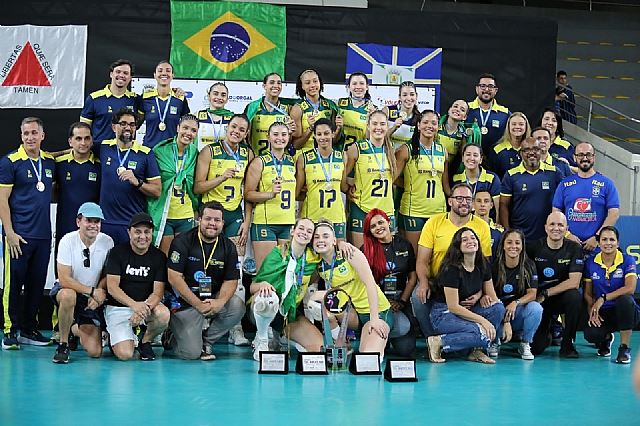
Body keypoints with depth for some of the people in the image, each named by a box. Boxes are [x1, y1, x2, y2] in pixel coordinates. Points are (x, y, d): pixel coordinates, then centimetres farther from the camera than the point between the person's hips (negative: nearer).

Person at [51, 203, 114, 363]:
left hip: (93, 297, 3)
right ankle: (63, 344, -19)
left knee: (95, 352, -7)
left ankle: (75, 328, 29)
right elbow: (64, 279, -20)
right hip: (67, 290, -2)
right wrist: (92, 291, -24)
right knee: (68, 295, -42)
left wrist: (99, 294, -17)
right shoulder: (68, 241, -17)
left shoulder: (107, 242, -11)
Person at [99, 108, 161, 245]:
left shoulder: (145, 154, 1)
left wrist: (137, 182, -16)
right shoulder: (104, 148, 7)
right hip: (105, 222, 2)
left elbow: (157, 191, -2)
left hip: (134, 224, -2)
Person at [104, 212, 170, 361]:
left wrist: (145, 308, -28)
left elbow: (158, 292, -7)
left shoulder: (159, 257, 0)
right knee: (125, 354, -23)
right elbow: (112, 287, -13)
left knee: (164, 314, -33)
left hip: (147, 305, 2)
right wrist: (134, 305, -30)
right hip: (118, 307, -2)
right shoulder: (117, 253, -5)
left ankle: (145, 341, -1)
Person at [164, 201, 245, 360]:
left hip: (214, 299, 5)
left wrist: (220, 302, -20)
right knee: (191, 353, -18)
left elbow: (231, 280, 2)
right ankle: (171, 338, 20)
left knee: (237, 306, -25)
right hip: (185, 303, -5)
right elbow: (174, 278, -15)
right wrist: (198, 305, -19)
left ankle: (205, 341, -3)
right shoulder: (183, 241, -9)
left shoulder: (228, 246, 4)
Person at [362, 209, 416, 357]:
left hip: (401, 299, 3)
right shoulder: (366, 250, 2)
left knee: (405, 349, -13)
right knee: (402, 327, -31)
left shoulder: (405, 246, 8)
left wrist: (401, 302, -4)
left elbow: (412, 277, 7)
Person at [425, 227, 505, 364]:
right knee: (484, 335, -29)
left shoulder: (483, 265, 1)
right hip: (444, 315, -7)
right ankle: (439, 343, -14)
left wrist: (506, 322, -8)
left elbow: (493, 297, 8)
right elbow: (453, 306, -21)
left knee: (499, 308, -18)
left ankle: (477, 350, -11)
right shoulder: (452, 269, -20)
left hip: (467, 311, 7)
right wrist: (482, 320, -24)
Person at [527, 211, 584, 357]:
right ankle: (547, 332, 24)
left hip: (561, 297, 0)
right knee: (536, 348, -15)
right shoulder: (534, 247, -4)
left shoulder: (574, 248, -6)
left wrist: (545, 294, -16)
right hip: (538, 300, 0)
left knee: (574, 296, -35)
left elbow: (574, 282, -14)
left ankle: (567, 343, -14)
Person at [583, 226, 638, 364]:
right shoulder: (591, 263, 2)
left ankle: (624, 348, -20)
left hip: (624, 312, -2)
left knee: (625, 299, -38)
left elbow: (630, 288, -22)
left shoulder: (627, 261, -7)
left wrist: (603, 298, -24)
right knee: (590, 334, -30)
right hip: (602, 313, 2)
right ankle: (606, 338, 13)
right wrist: (592, 313, -11)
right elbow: (587, 293, 7)